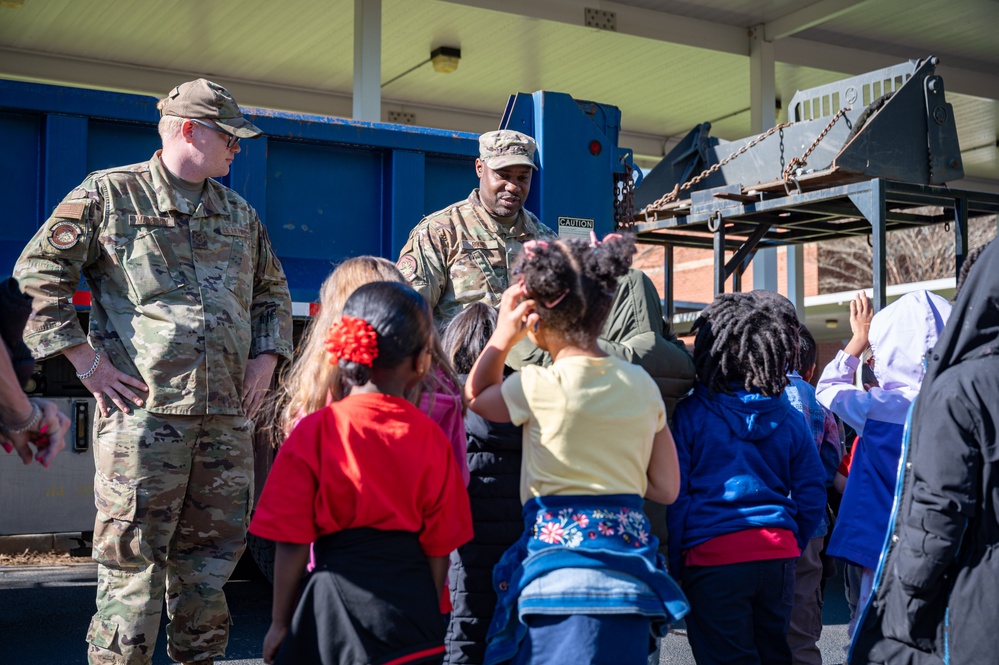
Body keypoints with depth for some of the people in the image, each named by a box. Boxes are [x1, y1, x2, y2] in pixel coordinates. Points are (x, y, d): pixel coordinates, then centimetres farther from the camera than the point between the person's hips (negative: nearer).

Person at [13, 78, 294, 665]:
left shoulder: (240, 214, 18)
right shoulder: (108, 194, 1)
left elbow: (273, 293, 28)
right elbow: (37, 275, -2)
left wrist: (267, 357, 13)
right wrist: (87, 360, -8)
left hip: (229, 416, 5)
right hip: (144, 411, -5)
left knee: (214, 549, 11)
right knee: (134, 553, -3)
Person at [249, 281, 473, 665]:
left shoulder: (313, 433, -8)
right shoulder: (431, 437, -2)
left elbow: (292, 543, -5)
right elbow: (439, 546, 4)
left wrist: (280, 623, 6)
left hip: (339, 604, -2)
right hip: (412, 602, 2)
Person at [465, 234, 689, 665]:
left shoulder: (539, 387, -10)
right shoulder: (642, 384, 5)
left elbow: (476, 395, 13)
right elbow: (665, 489, 9)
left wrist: (503, 335, 9)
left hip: (562, 564, -5)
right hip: (630, 560, 5)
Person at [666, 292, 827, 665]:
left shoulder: (689, 415, -6)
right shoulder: (791, 420, 5)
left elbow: (674, 496, -7)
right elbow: (812, 497, 8)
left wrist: (674, 565, 1)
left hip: (713, 556, -4)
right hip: (779, 556, 4)